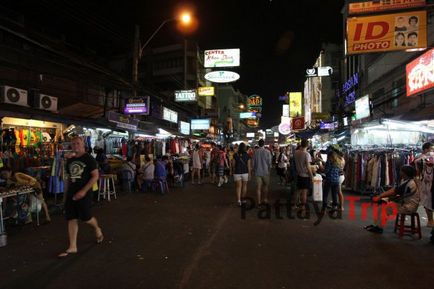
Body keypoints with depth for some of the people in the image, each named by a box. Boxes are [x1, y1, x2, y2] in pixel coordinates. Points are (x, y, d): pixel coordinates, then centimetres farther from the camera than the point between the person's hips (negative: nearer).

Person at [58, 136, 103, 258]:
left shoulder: (89, 159, -8)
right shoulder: (70, 161, 11)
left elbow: (95, 176, -14)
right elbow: (69, 178, 20)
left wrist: (83, 191, -21)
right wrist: (66, 193, 15)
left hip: (84, 194, -6)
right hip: (71, 193, 6)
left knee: (86, 218, 1)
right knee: (71, 219, 5)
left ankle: (97, 229, 34)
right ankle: (72, 247, 12)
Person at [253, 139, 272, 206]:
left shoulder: (255, 152, -5)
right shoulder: (267, 152, -10)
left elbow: (253, 162, 1)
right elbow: (269, 162, -6)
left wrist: (254, 170, 15)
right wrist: (269, 169, 11)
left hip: (257, 172, 1)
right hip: (265, 171, -1)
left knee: (258, 187, 6)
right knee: (265, 186, 16)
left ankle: (259, 202, 10)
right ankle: (265, 199, 17)